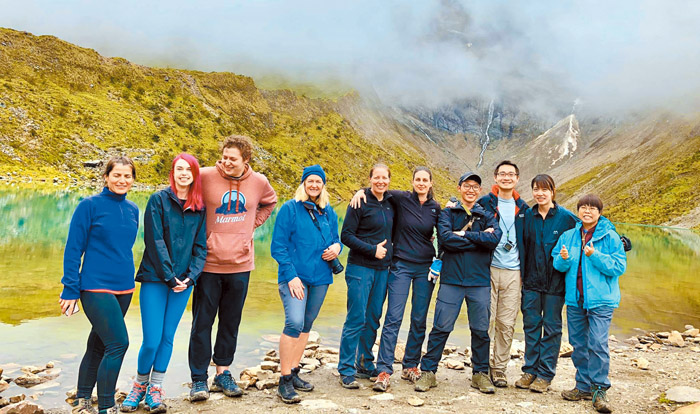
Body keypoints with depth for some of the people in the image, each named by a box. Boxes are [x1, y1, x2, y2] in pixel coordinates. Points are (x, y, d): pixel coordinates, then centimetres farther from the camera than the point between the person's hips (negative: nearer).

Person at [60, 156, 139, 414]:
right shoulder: (90, 205, -7)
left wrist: (127, 275, 16)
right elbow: (73, 249, -7)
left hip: (124, 288, 6)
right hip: (95, 287, -6)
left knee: (98, 345, 14)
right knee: (118, 343, -12)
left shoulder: (133, 210, 9)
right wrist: (70, 289, -9)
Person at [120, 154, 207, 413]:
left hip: (183, 282, 3)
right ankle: (139, 385, 21)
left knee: (167, 338, 7)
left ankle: (155, 391, 19)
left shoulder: (199, 208, 8)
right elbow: (155, 242, -8)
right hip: (155, 279, -3)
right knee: (151, 340, -4)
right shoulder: (158, 200, -2)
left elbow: (200, 246, 7)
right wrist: (169, 277, -12)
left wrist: (191, 276, -6)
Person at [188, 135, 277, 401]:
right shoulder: (205, 176, -8)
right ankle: (199, 379, 13)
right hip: (209, 263, -3)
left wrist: (252, 224, 9)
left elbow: (269, 203, 24)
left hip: (240, 264, 3)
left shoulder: (259, 182, 2)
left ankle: (223, 374, 26)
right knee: (202, 323, 2)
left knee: (231, 323, 12)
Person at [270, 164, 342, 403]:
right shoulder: (289, 209, -4)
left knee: (306, 325, 12)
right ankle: (285, 382, -10)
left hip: (320, 277, 6)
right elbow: (278, 246, -7)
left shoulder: (328, 212, 12)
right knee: (294, 323, -19)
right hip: (294, 275, -6)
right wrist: (291, 276, -16)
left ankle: (293, 373, 25)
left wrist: (336, 247, -3)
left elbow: (335, 238, 22)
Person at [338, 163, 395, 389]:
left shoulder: (390, 203, 10)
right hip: (360, 268, -6)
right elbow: (346, 235, -10)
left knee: (373, 319, 11)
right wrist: (372, 250, -15)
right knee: (356, 319, -5)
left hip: (382, 269, 6)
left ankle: (365, 365, 23)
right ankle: (346, 371, 3)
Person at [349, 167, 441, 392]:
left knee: (419, 320, 8)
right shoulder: (401, 198, -2)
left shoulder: (435, 208, 6)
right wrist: (362, 191, -8)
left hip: (425, 268, 3)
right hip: (401, 265, -3)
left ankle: (411, 366, 21)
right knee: (393, 318, -8)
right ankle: (384, 371, -6)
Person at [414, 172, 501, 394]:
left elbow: (495, 238, -9)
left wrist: (463, 234, -11)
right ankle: (428, 372, 10)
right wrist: (480, 238, -9)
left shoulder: (487, 216, 12)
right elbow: (445, 238, -11)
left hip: (480, 280, 2)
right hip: (451, 279, -2)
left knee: (481, 330, 8)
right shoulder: (448, 213, 8)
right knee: (441, 327, -2)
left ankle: (480, 373, 23)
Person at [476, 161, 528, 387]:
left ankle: (500, 369, 16)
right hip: (488, 269, -2)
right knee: (486, 320, -3)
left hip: (513, 273, 3)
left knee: (506, 324, 5)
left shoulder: (523, 208, 13)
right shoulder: (484, 203, 4)